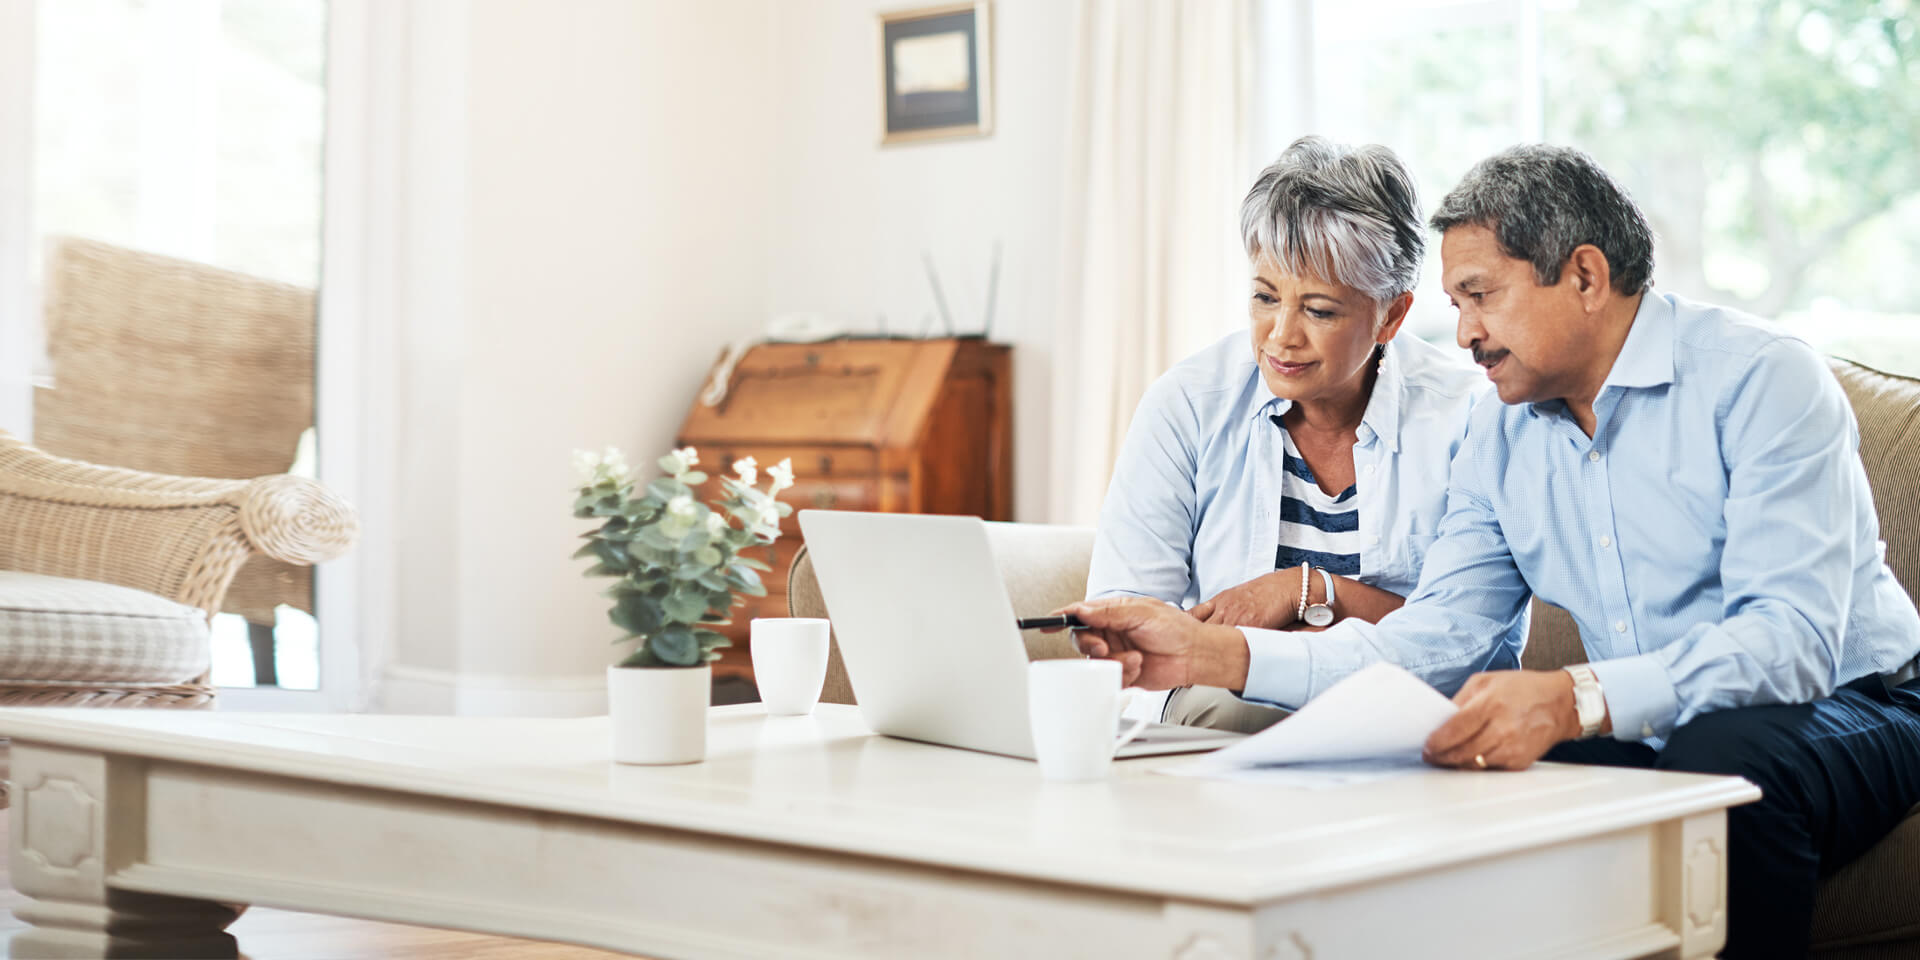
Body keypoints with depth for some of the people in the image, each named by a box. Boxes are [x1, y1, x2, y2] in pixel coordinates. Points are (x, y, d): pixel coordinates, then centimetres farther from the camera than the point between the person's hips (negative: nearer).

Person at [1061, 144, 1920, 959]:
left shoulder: (1759, 378, -14)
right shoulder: (1499, 442, 8)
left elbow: (1790, 636, -26)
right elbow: (1432, 639, 2)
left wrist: (1574, 699, -41)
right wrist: (1215, 655, -11)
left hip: (1848, 709, -4)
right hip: (1638, 739, 5)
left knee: (1725, 753, -37)